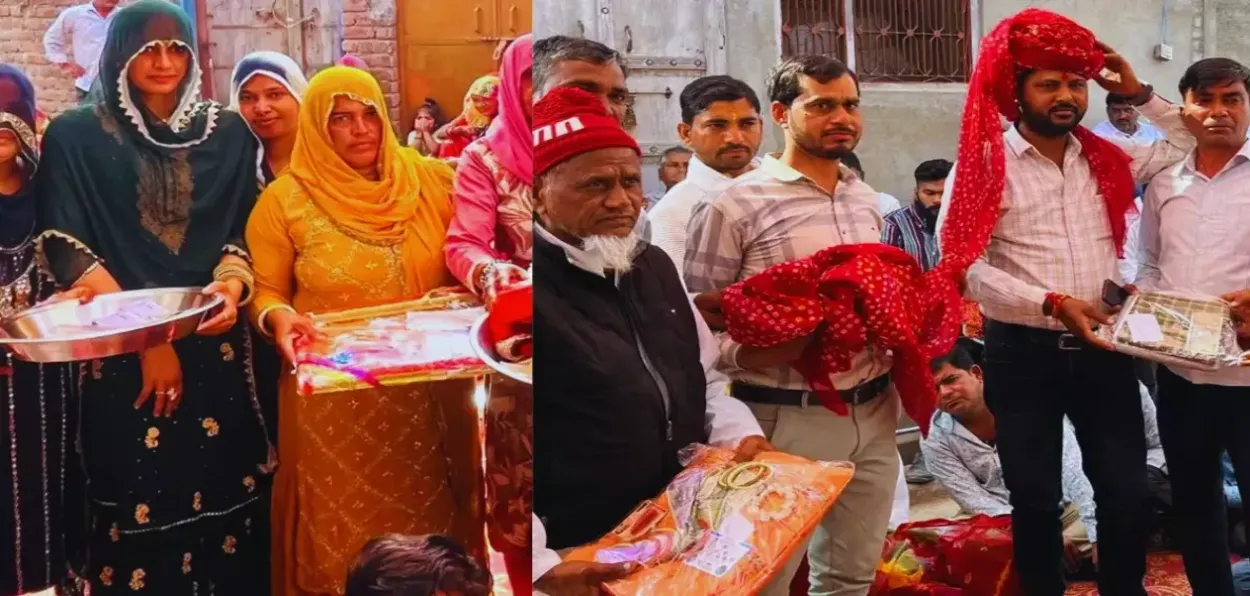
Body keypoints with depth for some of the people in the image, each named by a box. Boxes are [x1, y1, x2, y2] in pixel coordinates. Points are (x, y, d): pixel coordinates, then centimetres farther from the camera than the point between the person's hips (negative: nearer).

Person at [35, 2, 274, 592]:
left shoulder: (228, 133, 10)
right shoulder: (75, 137, 2)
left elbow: (244, 230, 8)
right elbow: (66, 248, -5)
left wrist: (230, 286, -15)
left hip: (216, 342, 2)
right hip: (120, 351, -2)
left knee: (227, 494, 0)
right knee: (139, 508, -2)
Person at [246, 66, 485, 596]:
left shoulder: (430, 180, 1)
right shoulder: (285, 200, -4)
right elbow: (265, 290, 0)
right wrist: (279, 318, -21)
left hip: (428, 389, 2)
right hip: (336, 396, -2)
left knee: (432, 516, 15)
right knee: (347, 525, 8)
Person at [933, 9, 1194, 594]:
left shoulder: (1106, 160, 9)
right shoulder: (987, 163, -5)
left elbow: (1190, 143, 20)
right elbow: (963, 263, -13)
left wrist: (1138, 93, 7)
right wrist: (1050, 303, -20)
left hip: (1102, 351, 4)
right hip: (1023, 353, -3)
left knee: (1127, 496, 7)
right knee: (1035, 501, 7)